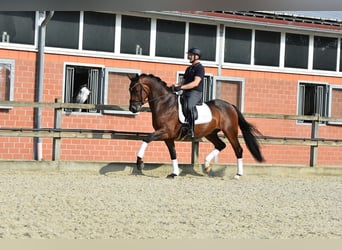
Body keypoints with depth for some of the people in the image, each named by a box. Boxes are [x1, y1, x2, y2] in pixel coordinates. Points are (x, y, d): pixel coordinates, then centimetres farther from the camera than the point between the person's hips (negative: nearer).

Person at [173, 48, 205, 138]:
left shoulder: (199, 67, -5)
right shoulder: (189, 69, 23)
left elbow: (195, 83, -16)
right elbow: (183, 81, 24)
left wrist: (181, 87, -22)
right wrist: (175, 86, 2)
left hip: (196, 93, -10)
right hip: (186, 93, 10)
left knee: (189, 106, -35)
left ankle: (191, 129, -33)